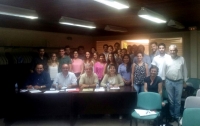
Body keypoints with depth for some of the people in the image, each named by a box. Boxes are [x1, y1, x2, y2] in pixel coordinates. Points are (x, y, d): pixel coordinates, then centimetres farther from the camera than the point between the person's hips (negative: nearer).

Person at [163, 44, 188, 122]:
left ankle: (177, 116, 17)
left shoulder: (182, 59, 1)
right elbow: (163, 71, 4)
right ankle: (172, 115, 23)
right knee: (171, 100, 10)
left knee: (178, 100, 6)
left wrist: (185, 80, 5)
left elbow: (184, 71, 6)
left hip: (179, 82, 0)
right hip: (169, 82, 0)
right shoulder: (166, 60, 0)